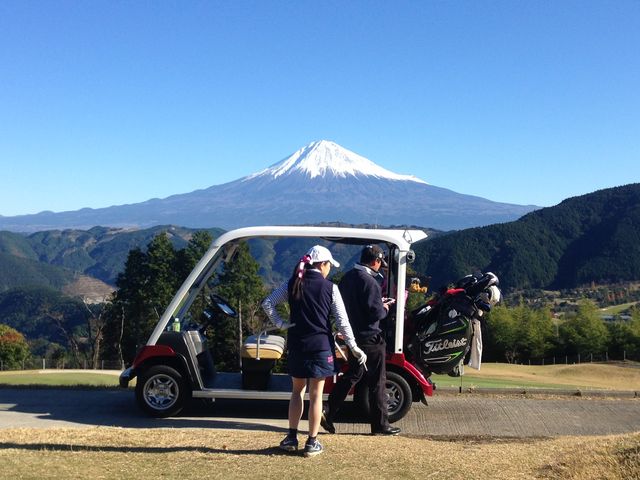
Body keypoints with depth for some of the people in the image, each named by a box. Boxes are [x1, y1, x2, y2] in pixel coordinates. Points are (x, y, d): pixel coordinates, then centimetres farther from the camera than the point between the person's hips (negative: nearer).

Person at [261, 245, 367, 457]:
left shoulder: (292, 284, 2)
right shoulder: (330, 287, -6)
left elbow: (267, 303, -2)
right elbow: (342, 321, -7)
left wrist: (280, 323, 1)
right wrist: (354, 347, -1)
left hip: (296, 345, 3)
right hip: (320, 346, -3)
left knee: (297, 390, 16)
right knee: (316, 394, 5)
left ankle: (292, 438, 19)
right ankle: (312, 443, 8)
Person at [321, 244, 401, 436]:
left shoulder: (347, 277, 8)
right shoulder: (369, 281, -20)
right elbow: (375, 312, -23)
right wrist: (384, 308, -2)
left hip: (353, 336, 8)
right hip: (370, 337, -8)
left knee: (350, 376, 17)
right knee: (377, 381, 4)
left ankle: (328, 413, 11)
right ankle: (380, 424, 13)